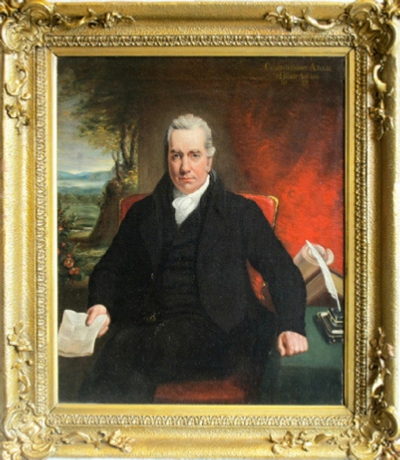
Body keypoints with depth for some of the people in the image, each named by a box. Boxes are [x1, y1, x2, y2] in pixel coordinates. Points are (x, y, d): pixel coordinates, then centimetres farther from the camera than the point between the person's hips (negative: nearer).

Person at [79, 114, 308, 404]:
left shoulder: (240, 212, 13)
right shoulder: (143, 212, 22)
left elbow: (283, 271, 8)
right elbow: (110, 268, 23)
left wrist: (290, 327, -9)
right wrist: (100, 304, 0)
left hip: (211, 328, -3)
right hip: (145, 323, 3)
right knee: (124, 345, -34)